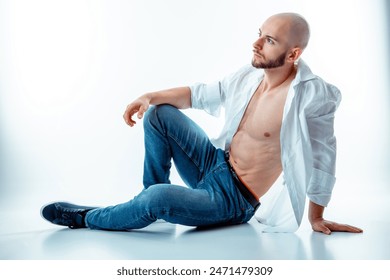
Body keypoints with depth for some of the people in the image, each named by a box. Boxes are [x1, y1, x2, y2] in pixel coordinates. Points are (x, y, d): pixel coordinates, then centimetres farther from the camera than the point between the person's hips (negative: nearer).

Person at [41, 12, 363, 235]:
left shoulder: (312, 94, -24)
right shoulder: (250, 75, -2)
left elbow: (322, 159, -15)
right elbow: (201, 94, 9)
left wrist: (316, 217, -6)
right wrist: (150, 96, -4)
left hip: (235, 199, -7)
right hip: (214, 164, 8)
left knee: (156, 198, -30)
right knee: (158, 113, 1)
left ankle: (88, 217, 1)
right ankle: (155, 200, 10)